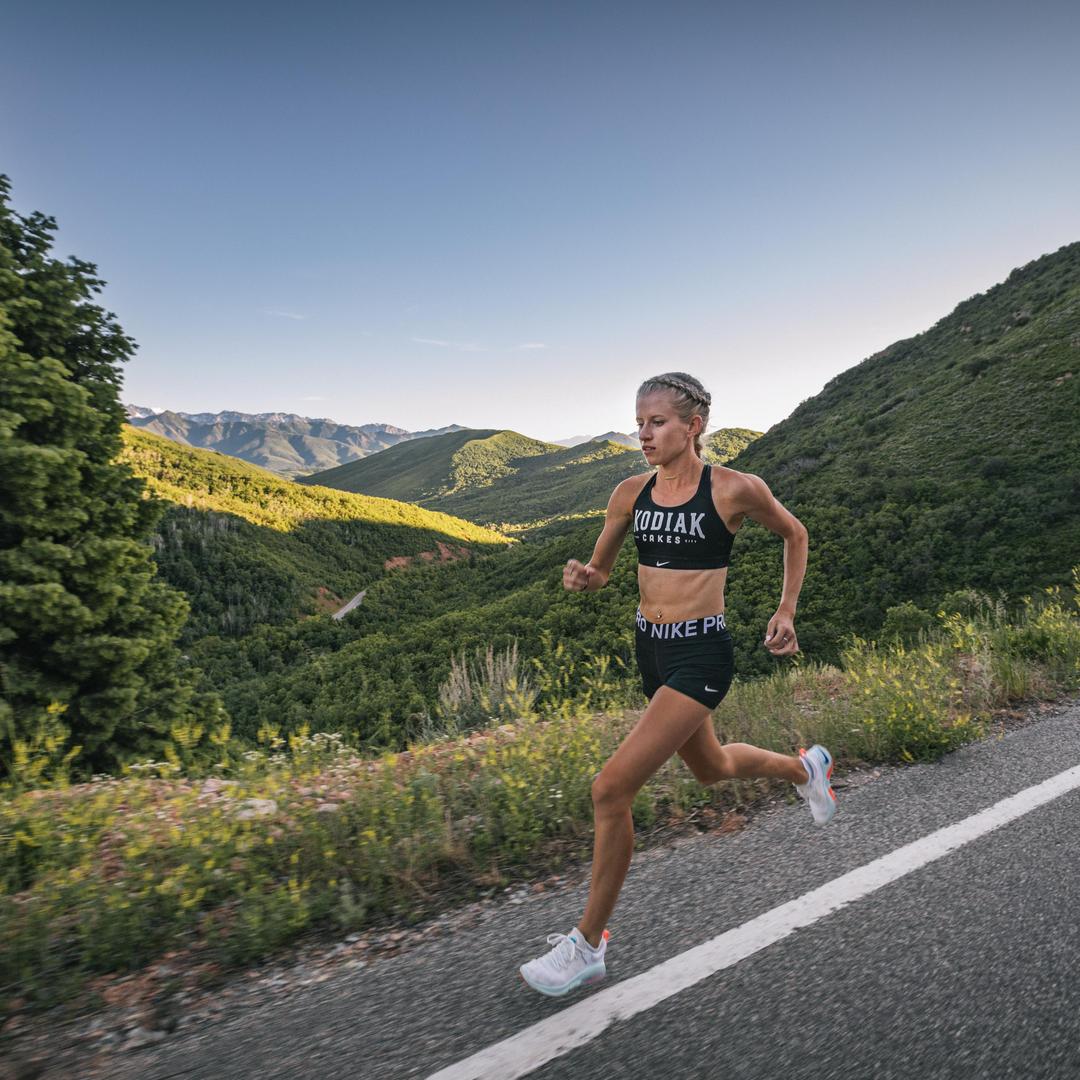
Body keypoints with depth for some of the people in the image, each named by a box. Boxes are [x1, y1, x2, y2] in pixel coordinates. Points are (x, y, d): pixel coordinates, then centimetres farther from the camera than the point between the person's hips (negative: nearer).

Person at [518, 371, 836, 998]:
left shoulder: (736, 490, -11)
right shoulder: (630, 494, 1)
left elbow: (794, 534, 8)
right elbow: (601, 570, 11)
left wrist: (787, 612, 4)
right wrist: (583, 577, -12)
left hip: (701, 655, -7)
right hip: (650, 648, 7)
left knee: (611, 789, -13)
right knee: (712, 768, 27)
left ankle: (588, 946, 7)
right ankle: (805, 768, 58)